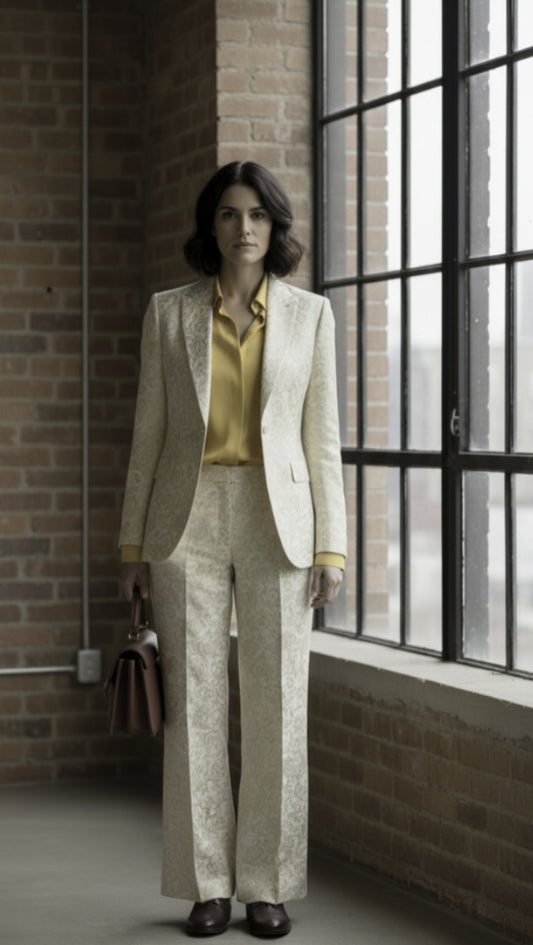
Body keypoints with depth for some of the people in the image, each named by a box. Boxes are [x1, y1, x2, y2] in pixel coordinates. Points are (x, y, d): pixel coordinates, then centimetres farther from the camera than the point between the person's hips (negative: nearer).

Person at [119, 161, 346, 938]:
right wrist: (133, 542, 2)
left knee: (277, 705, 0)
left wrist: (331, 547, -2)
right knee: (195, 704, 1)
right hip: (190, 522, 0)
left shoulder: (310, 314, 5)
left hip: (278, 522, 0)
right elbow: (150, 432, 7)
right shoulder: (169, 313, 5)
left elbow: (322, 438, 4)